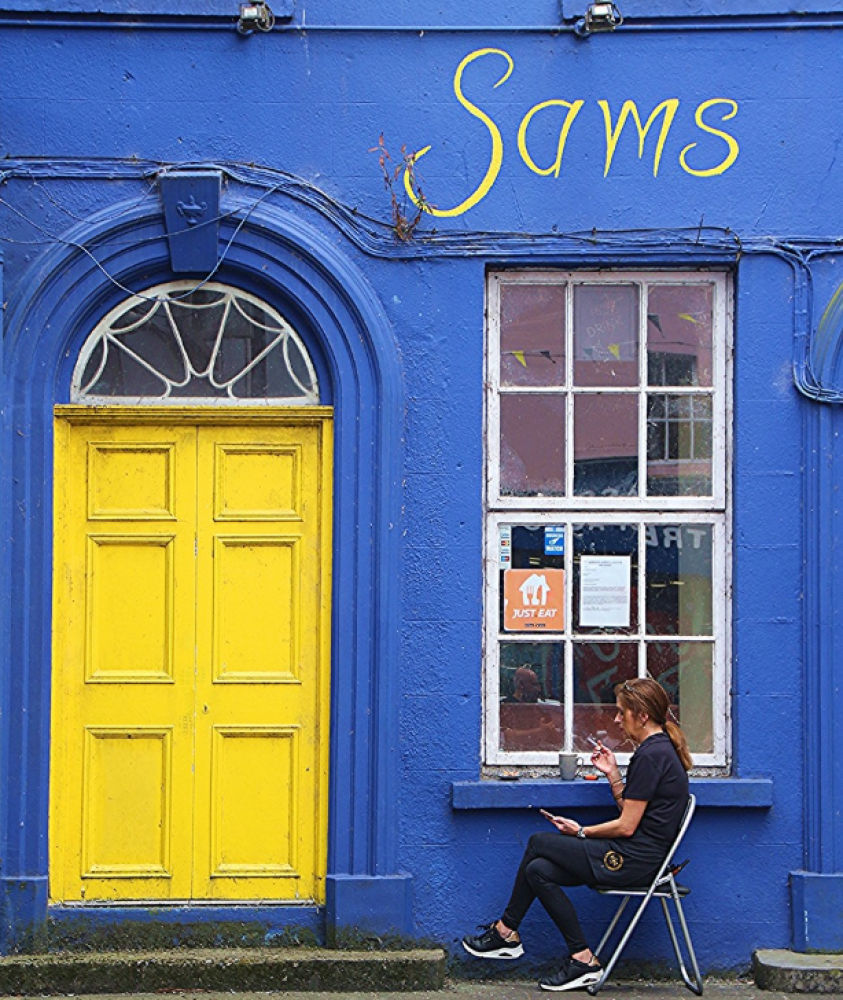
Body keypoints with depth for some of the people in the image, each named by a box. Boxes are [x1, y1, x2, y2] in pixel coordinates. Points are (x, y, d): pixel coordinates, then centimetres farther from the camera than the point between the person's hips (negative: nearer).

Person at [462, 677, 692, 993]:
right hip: (636, 857, 10)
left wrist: (581, 832, -5)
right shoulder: (657, 748, 14)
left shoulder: (651, 755, -18)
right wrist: (613, 774, 7)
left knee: (538, 843, -2)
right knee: (538, 870, 2)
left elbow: (626, 826, -17)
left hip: (633, 860, -10)